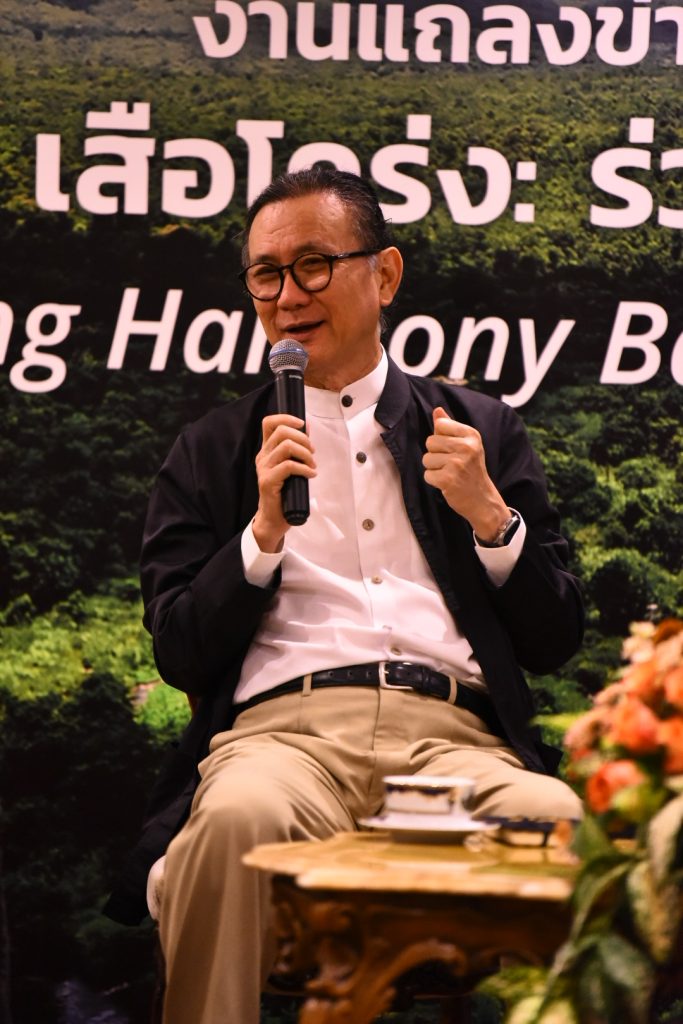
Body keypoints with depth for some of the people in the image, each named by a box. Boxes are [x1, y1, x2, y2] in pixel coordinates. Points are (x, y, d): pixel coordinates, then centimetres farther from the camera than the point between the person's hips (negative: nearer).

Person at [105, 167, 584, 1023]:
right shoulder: (212, 452, 20)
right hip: (282, 729, 0)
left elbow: (555, 643, 17)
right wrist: (265, 528, -2)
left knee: (560, 822, -35)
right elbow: (180, 657, 11)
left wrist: (490, 514, 1)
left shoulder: (479, 429, 23)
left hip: (455, 735, 1)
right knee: (237, 820, -38)